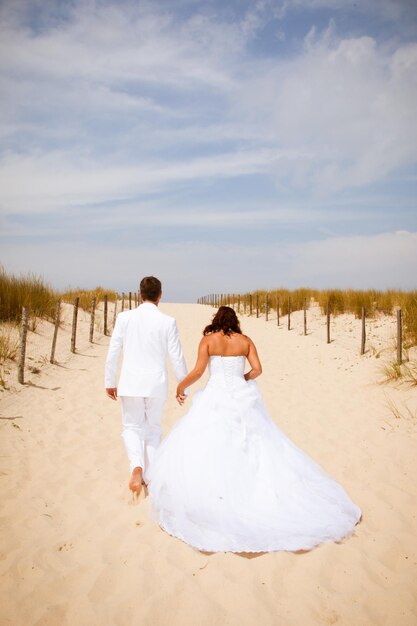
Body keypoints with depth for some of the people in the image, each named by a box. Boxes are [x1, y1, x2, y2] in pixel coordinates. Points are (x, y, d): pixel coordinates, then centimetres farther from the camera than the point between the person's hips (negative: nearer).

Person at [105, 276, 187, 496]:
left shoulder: (124, 317, -5)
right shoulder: (167, 322, -7)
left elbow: (112, 353, -2)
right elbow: (177, 358, -4)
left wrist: (110, 382, 10)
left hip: (130, 383, 0)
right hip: (156, 384, 0)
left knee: (131, 427, 15)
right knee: (153, 429, 17)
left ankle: (137, 466, -8)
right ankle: (149, 476, 25)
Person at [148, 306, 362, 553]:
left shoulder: (208, 340, -1)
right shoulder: (245, 341, 6)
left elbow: (198, 371, -9)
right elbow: (257, 369, 0)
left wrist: (181, 386, 7)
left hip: (216, 399, -3)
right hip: (243, 398, 4)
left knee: (198, 449, 4)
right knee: (256, 446, 16)